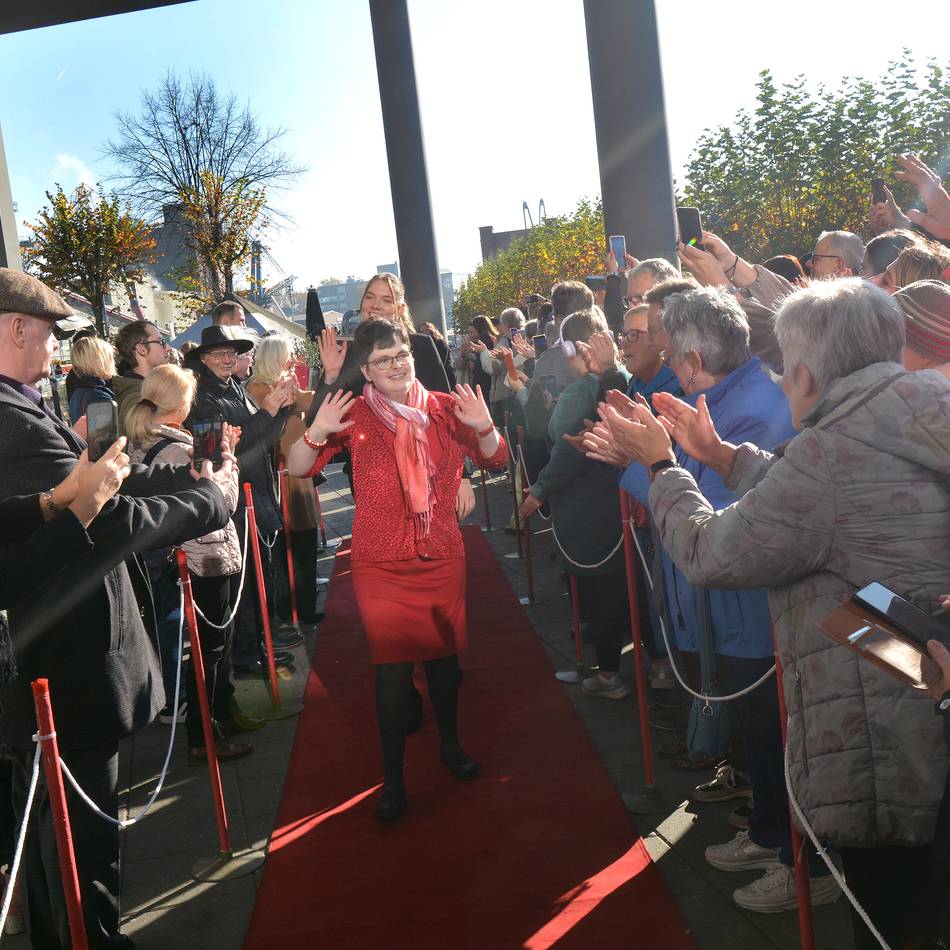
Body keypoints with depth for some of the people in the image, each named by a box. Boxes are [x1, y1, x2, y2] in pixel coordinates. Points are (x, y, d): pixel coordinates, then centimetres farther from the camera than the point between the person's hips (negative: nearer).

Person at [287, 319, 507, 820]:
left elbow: (494, 459, 7)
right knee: (392, 668, 0)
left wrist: (484, 428, -14)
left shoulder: (443, 407, 0)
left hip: (442, 557, 2)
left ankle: (450, 744, 39)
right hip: (380, 565, -2)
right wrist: (316, 432, -26)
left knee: (445, 655, 14)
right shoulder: (354, 416, -5)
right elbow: (298, 469, -7)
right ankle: (392, 777, 14)